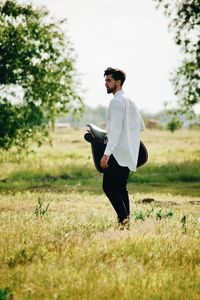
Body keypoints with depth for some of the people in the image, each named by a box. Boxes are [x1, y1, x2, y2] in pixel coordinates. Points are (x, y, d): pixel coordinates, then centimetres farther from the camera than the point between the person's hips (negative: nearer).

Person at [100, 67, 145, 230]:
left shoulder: (117, 102, -13)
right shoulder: (130, 101, 17)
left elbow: (116, 129, -22)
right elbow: (141, 126, 24)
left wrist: (106, 154, -25)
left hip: (118, 153, -10)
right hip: (129, 154, 10)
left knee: (109, 186, -10)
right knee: (121, 187, 12)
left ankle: (123, 219, -17)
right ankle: (126, 221, 10)